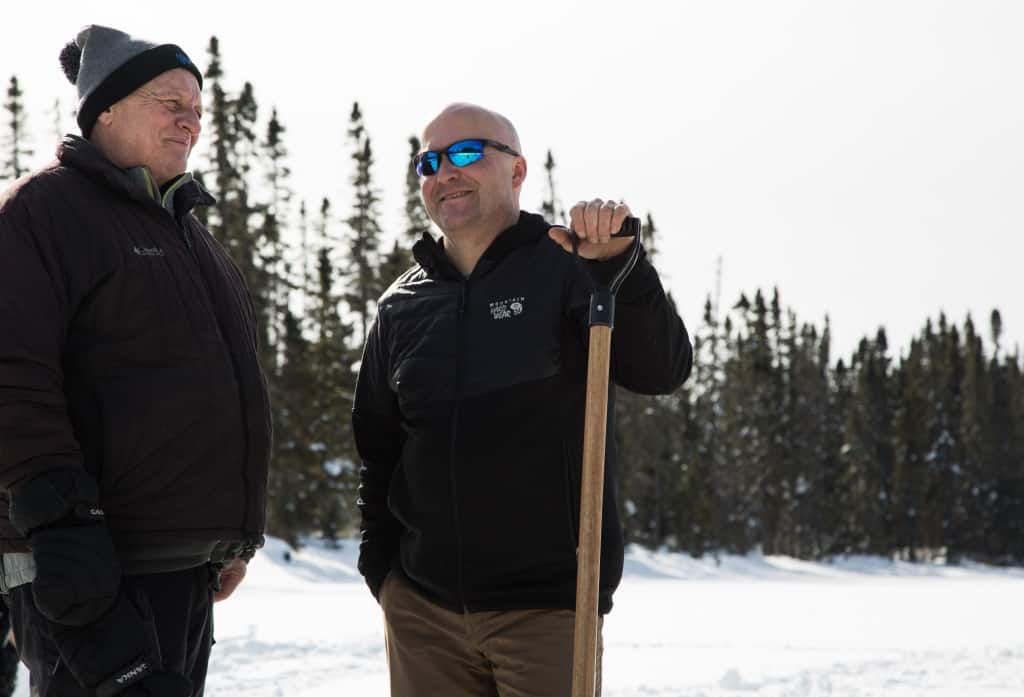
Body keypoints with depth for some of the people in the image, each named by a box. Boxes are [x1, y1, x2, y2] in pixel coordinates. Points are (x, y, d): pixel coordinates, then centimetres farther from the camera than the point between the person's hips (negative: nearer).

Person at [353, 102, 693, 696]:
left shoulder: (566, 268, -2)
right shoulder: (403, 305, 11)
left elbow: (662, 371, -15)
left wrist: (619, 262, -27)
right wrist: (380, 566, 11)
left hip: (548, 603, -4)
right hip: (422, 603, 4)